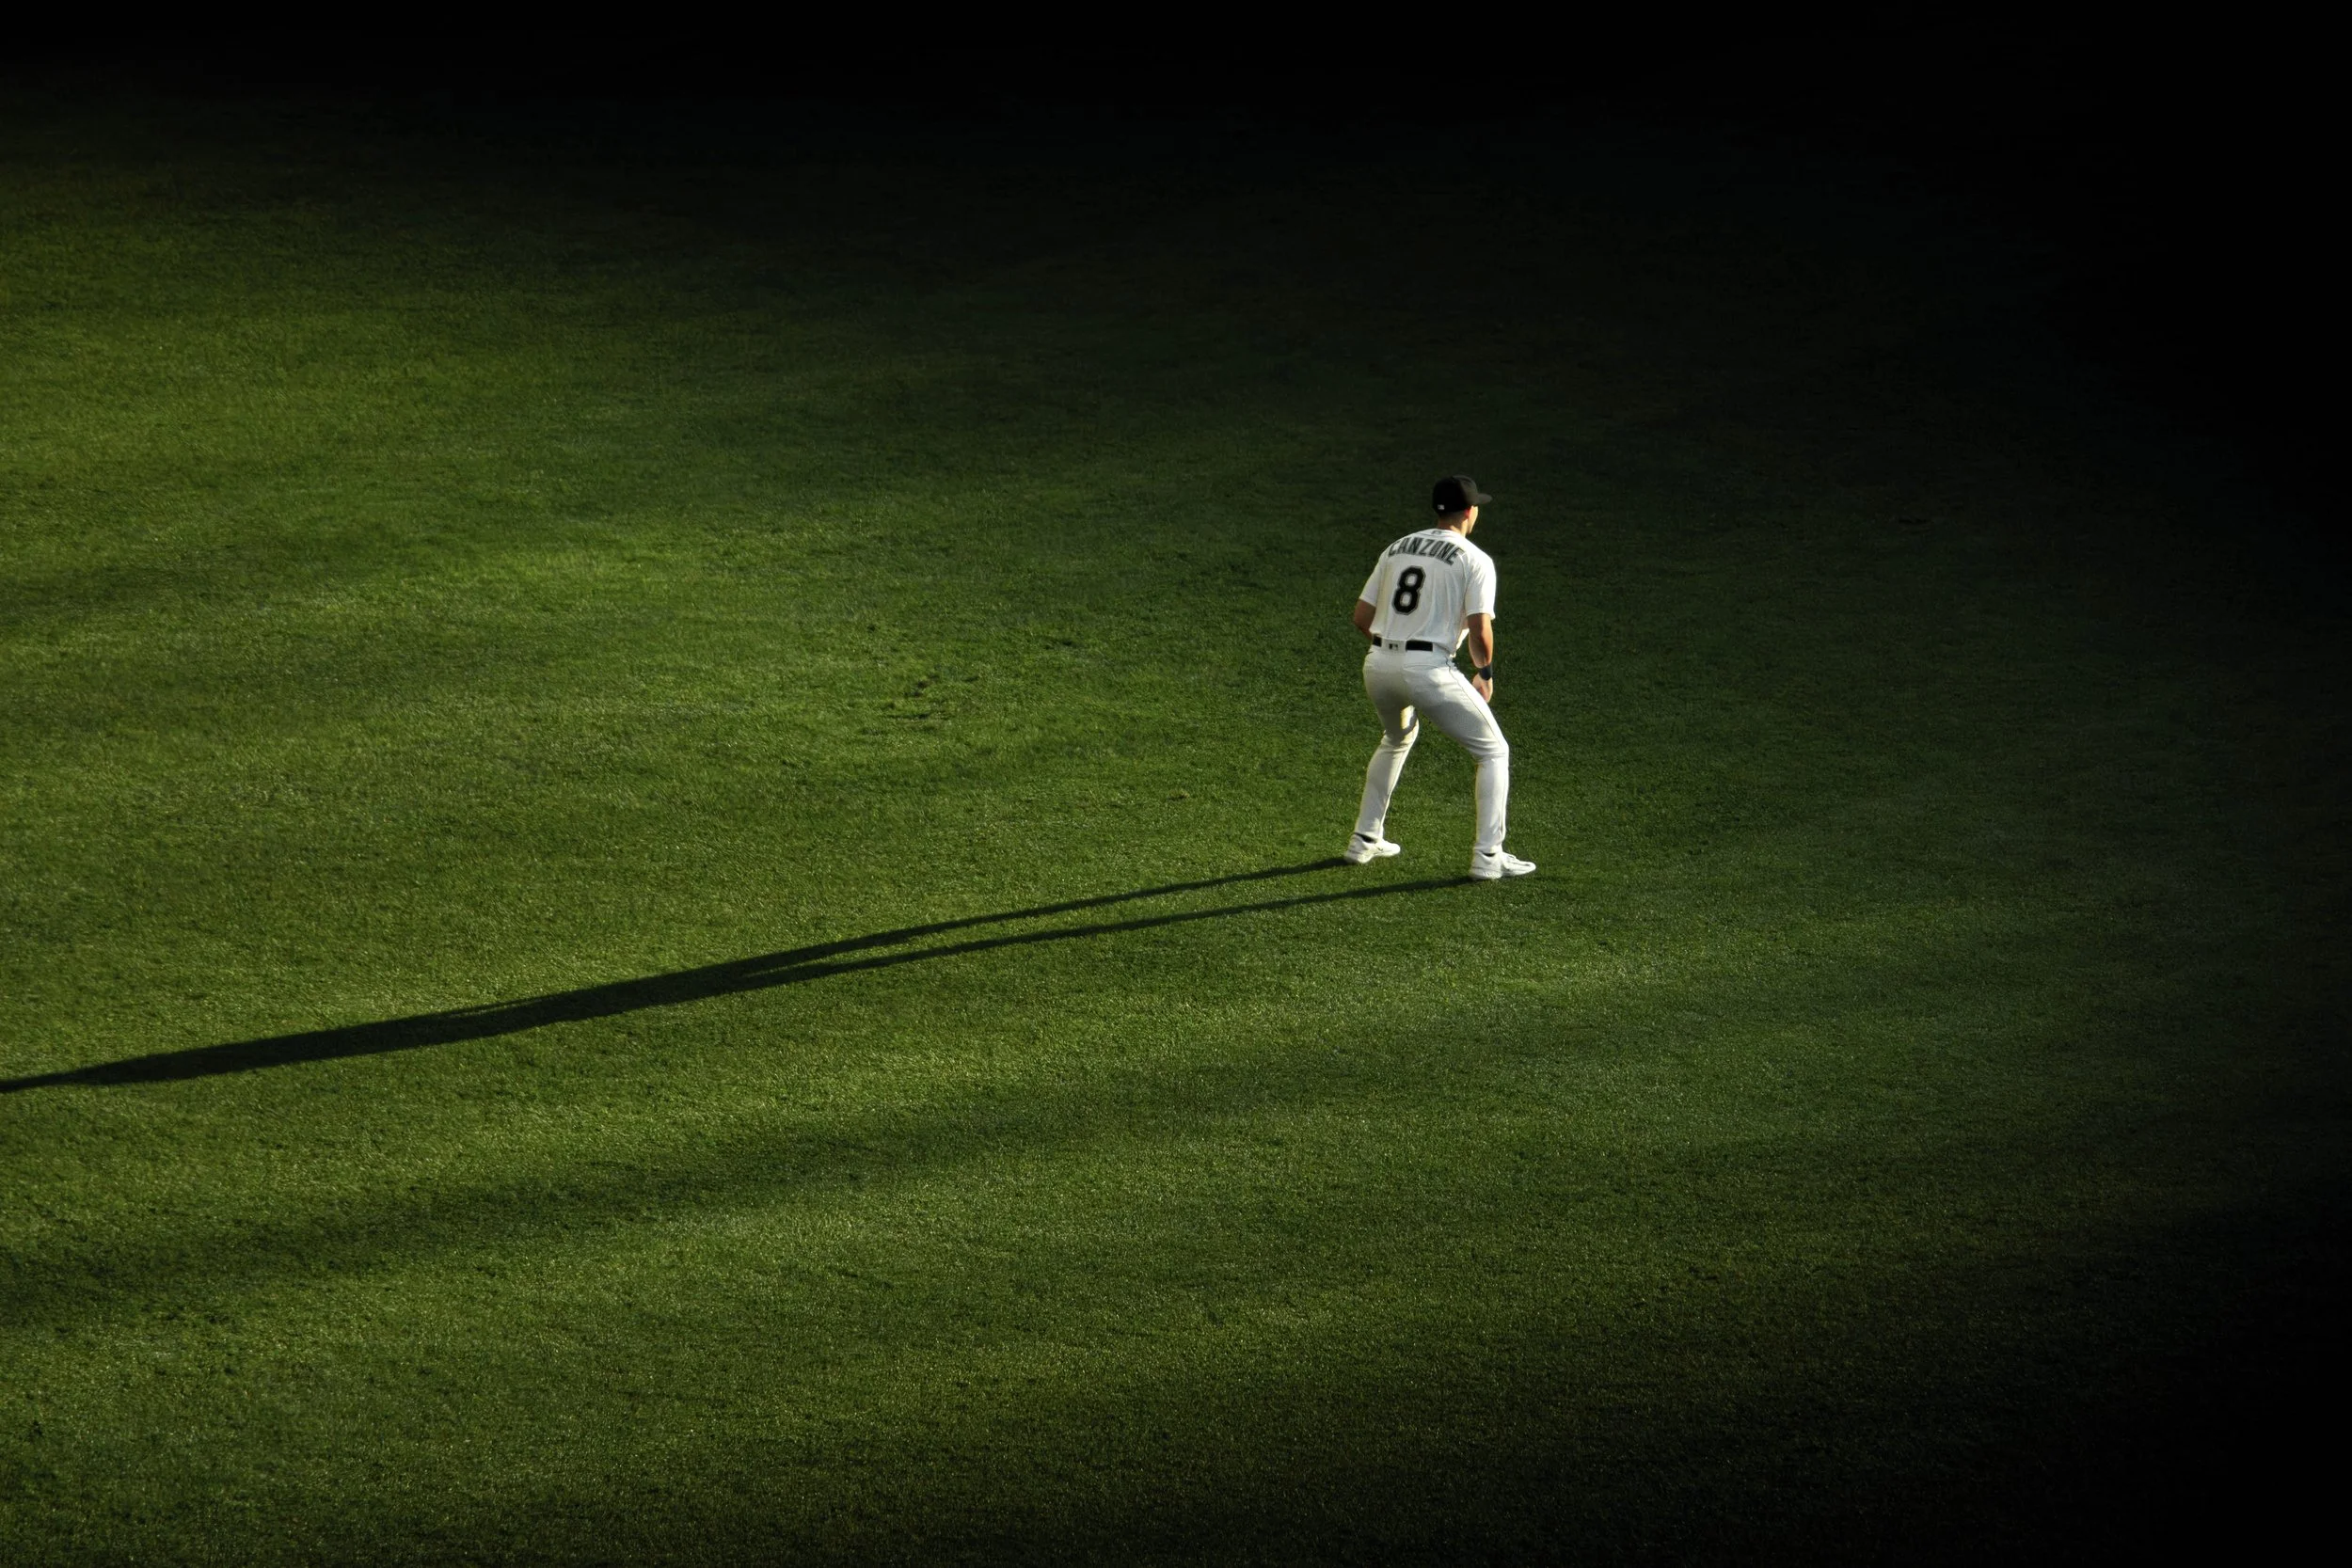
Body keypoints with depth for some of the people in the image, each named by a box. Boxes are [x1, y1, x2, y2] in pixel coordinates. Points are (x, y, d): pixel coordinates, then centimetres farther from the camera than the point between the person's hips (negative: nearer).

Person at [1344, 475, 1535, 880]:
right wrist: (1485, 673, 7)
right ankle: (1488, 856, 0)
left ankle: (1364, 841, 34)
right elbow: (1480, 630, -10)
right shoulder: (1475, 560, -1)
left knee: (1396, 740, 35)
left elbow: (1362, 617, 14)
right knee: (1494, 751, 9)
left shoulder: (1397, 548, 16)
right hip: (1430, 670, -6)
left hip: (1378, 665, 6)